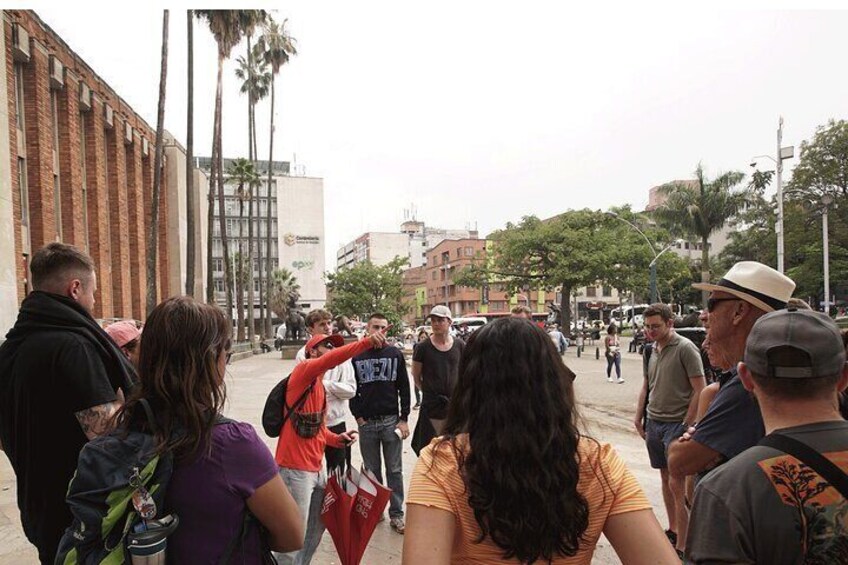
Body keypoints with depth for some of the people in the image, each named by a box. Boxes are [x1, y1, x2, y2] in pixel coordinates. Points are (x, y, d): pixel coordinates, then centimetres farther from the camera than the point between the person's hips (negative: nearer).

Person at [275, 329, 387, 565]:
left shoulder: (320, 387, 16)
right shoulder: (302, 371, -11)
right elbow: (331, 360, -31)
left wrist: (337, 439, 5)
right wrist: (367, 342, -41)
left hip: (316, 468, 9)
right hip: (295, 468, -9)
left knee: (316, 528, 21)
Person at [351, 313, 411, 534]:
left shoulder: (395, 354, 3)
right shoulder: (357, 357, 3)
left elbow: (404, 388, 3)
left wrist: (404, 419, -2)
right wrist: (358, 416, -3)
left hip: (391, 421, 0)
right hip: (366, 423, 0)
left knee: (394, 470, 6)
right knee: (372, 470, 12)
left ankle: (396, 514, 16)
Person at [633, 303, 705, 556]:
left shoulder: (685, 348, -12)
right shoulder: (653, 350, 9)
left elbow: (700, 389, -13)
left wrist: (686, 426, -14)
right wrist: (639, 418, 12)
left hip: (676, 424, -7)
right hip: (654, 422, 7)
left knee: (677, 484, -4)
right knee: (665, 478, 15)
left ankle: (682, 548, 5)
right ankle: (672, 530, 30)